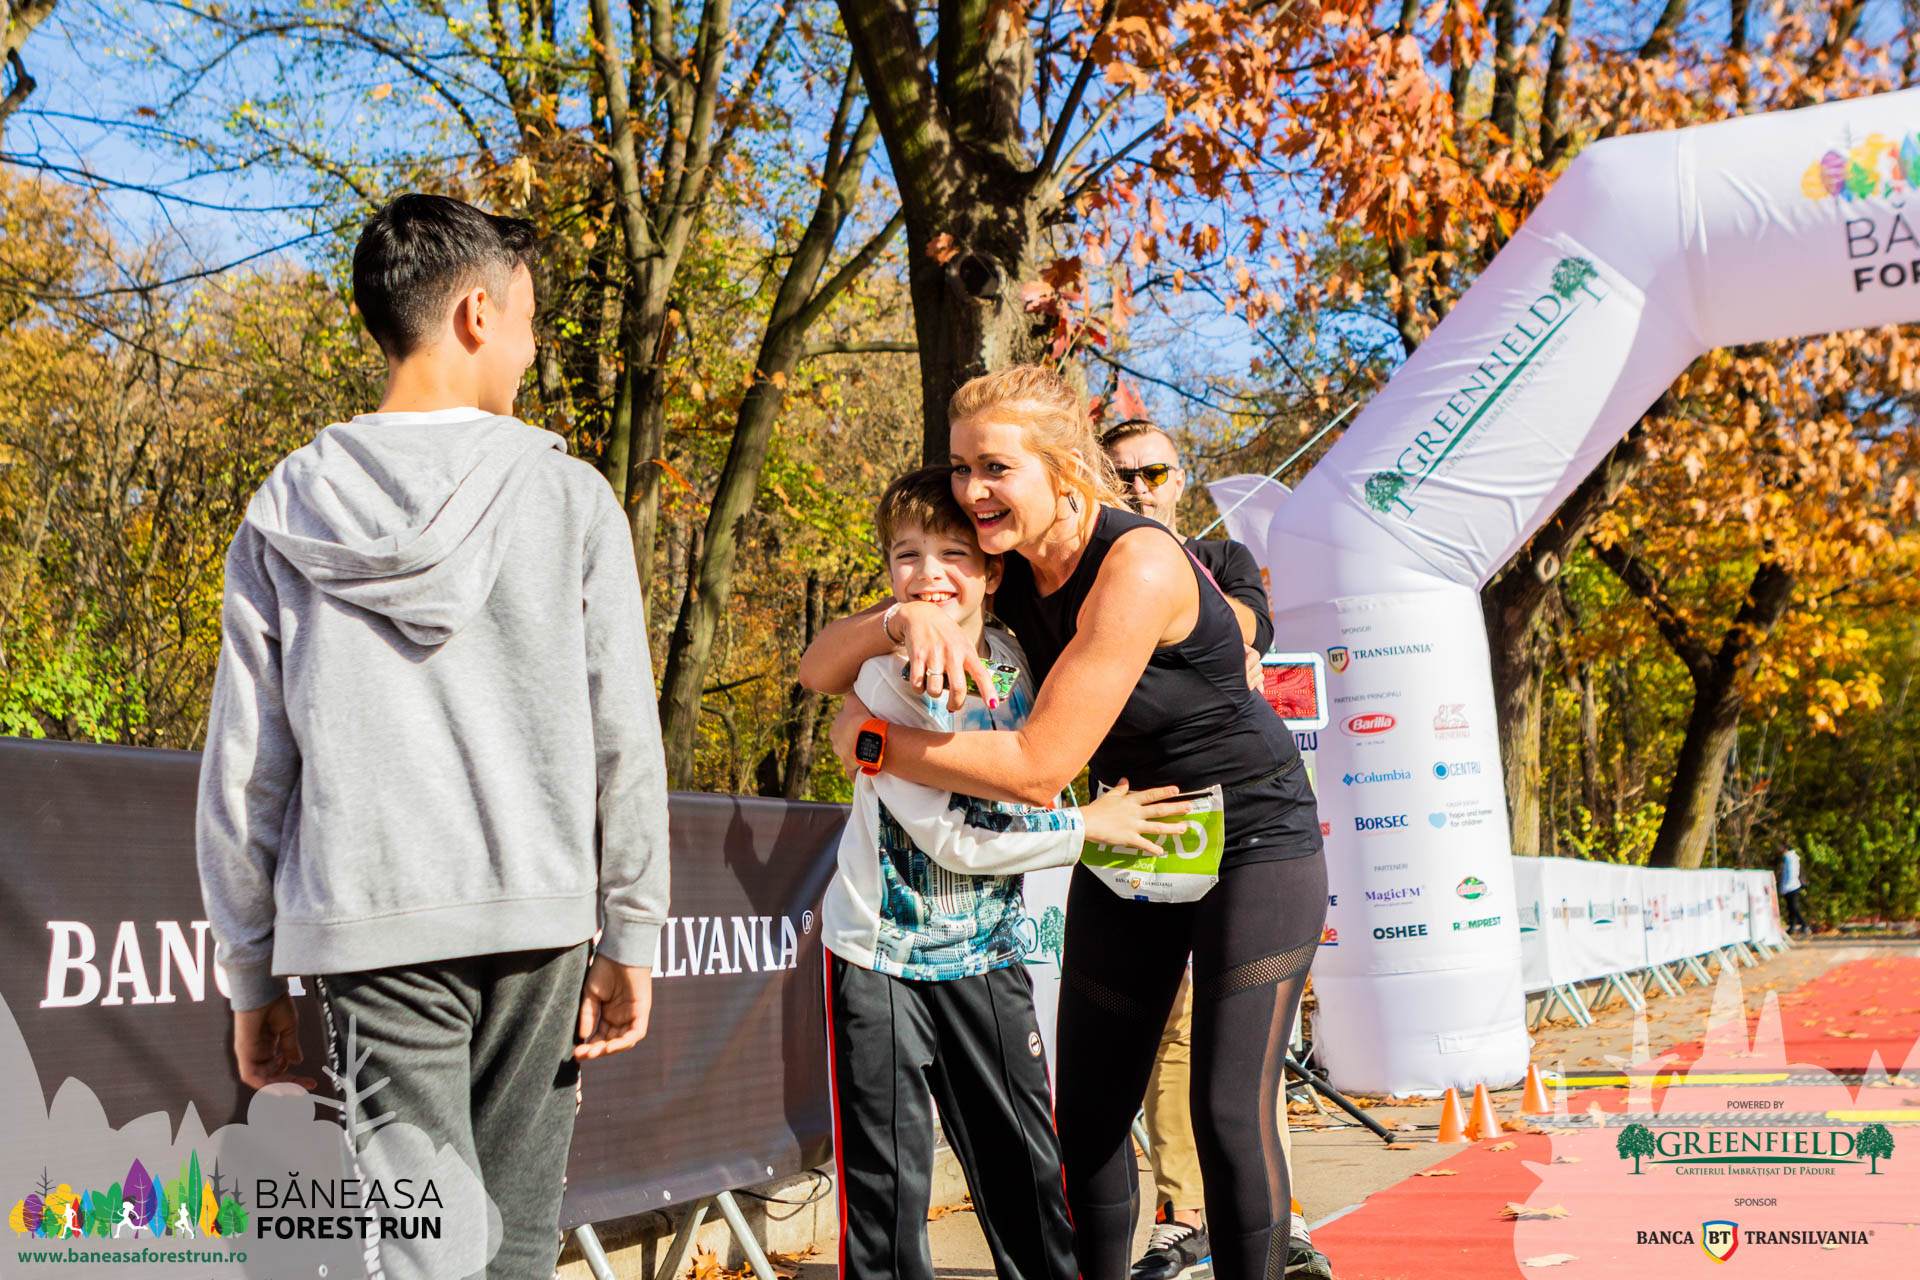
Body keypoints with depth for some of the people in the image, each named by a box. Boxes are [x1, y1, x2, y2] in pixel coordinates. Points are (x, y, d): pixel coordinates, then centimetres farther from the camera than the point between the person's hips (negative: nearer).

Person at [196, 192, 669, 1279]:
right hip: (537, 910, 0)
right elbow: (623, 740, 0)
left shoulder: (287, 512, 4)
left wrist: (254, 977, 13)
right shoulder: (569, 497, 0)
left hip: (365, 924, 1)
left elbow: (245, 765, 5)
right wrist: (630, 939, 9)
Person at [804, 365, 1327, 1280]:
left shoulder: (1138, 566, -27)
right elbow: (821, 667, -6)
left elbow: (1039, 770, -29)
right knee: (1088, 1115, 5)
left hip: (1253, 844, -7)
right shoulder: (1001, 573, -5)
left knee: (1230, 1115, -10)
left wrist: (873, 740, -19)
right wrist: (907, 618, -28)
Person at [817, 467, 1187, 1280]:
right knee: (888, 1182, 1)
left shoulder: (1018, 664, -1)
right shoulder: (887, 678, -16)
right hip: (882, 950, -4)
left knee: (1028, 1167, 8)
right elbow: (950, 840, -20)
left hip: (984, 952, 4)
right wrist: (1087, 827, -15)